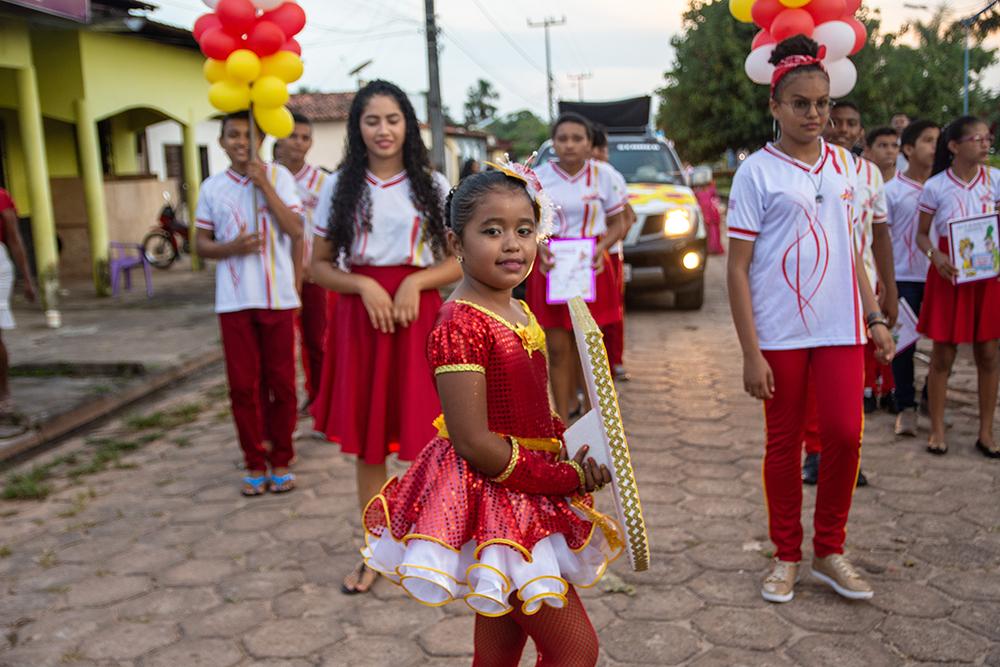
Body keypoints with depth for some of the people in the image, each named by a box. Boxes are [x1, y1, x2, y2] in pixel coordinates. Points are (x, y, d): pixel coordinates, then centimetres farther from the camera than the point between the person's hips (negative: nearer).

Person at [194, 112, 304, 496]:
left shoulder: (277, 176, 2)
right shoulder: (212, 188, 7)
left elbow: (295, 231, -8)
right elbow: (202, 245, 9)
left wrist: (264, 185, -12)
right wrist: (232, 248, -11)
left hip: (278, 297, -1)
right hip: (234, 301, 1)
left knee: (281, 382, 5)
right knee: (244, 385, 5)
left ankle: (281, 461, 19)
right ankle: (255, 464, 18)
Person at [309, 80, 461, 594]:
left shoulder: (432, 185, 6)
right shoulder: (340, 187, 6)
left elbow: (461, 261, 5)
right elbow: (319, 266, 6)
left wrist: (416, 282, -12)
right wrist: (364, 285, -12)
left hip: (418, 317, -1)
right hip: (360, 319, 1)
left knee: (424, 435, 0)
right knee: (367, 440, 7)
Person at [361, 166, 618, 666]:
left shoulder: (521, 315, 8)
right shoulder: (460, 325, -20)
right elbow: (473, 443, -23)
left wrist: (572, 456, -2)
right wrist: (565, 479, -16)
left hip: (526, 502, 9)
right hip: (492, 499, -9)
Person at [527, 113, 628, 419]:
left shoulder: (603, 175, 0)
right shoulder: (538, 177, 0)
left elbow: (618, 224, 6)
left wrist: (602, 247, -13)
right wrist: (539, 246, -14)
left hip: (591, 268, 0)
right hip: (551, 268, 0)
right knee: (558, 350, 0)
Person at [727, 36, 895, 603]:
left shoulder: (843, 164, 9)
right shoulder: (757, 172, -6)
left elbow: (851, 249, 16)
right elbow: (738, 268, -8)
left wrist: (875, 317, 10)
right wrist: (751, 353, -12)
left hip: (840, 327, 4)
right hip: (780, 333, -3)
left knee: (845, 434, -3)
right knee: (784, 443, 7)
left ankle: (830, 551, 18)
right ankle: (786, 557, 24)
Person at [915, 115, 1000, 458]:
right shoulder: (935, 186, -6)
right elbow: (922, 234, 1)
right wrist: (936, 256, -19)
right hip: (949, 275, -2)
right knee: (943, 353, 4)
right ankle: (937, 429, 17)